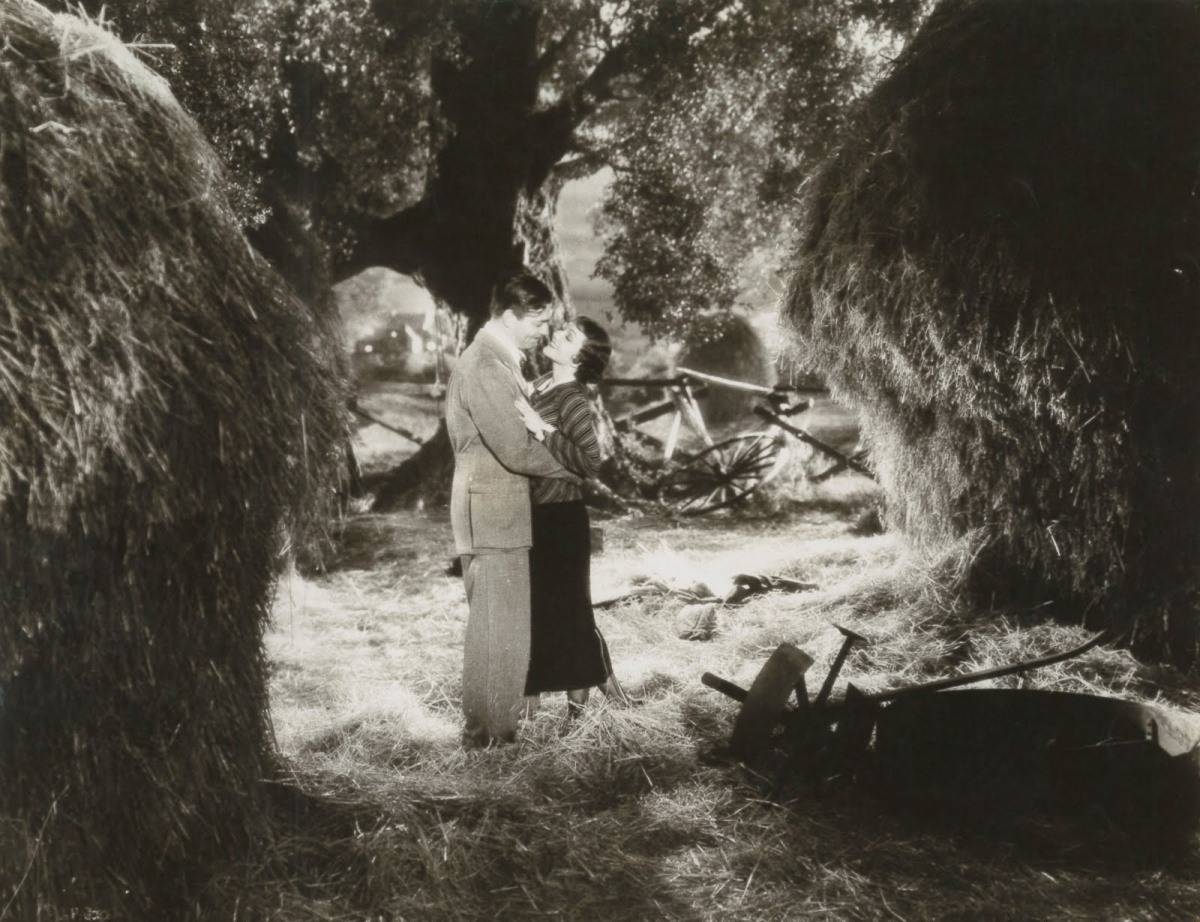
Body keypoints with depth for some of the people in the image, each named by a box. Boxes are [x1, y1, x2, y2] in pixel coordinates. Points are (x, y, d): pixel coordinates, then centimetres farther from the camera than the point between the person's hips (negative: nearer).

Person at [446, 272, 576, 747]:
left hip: (501, 511, 10)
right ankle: (490, 731, 10)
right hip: (493, 514, -10)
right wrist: (578, 467, -8)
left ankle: (492, 722, 28)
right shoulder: (483, 366, -20)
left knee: (502, 626, 17)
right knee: (499, 628, -1)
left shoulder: (495, 359, 13)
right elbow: (517, 450, -21)